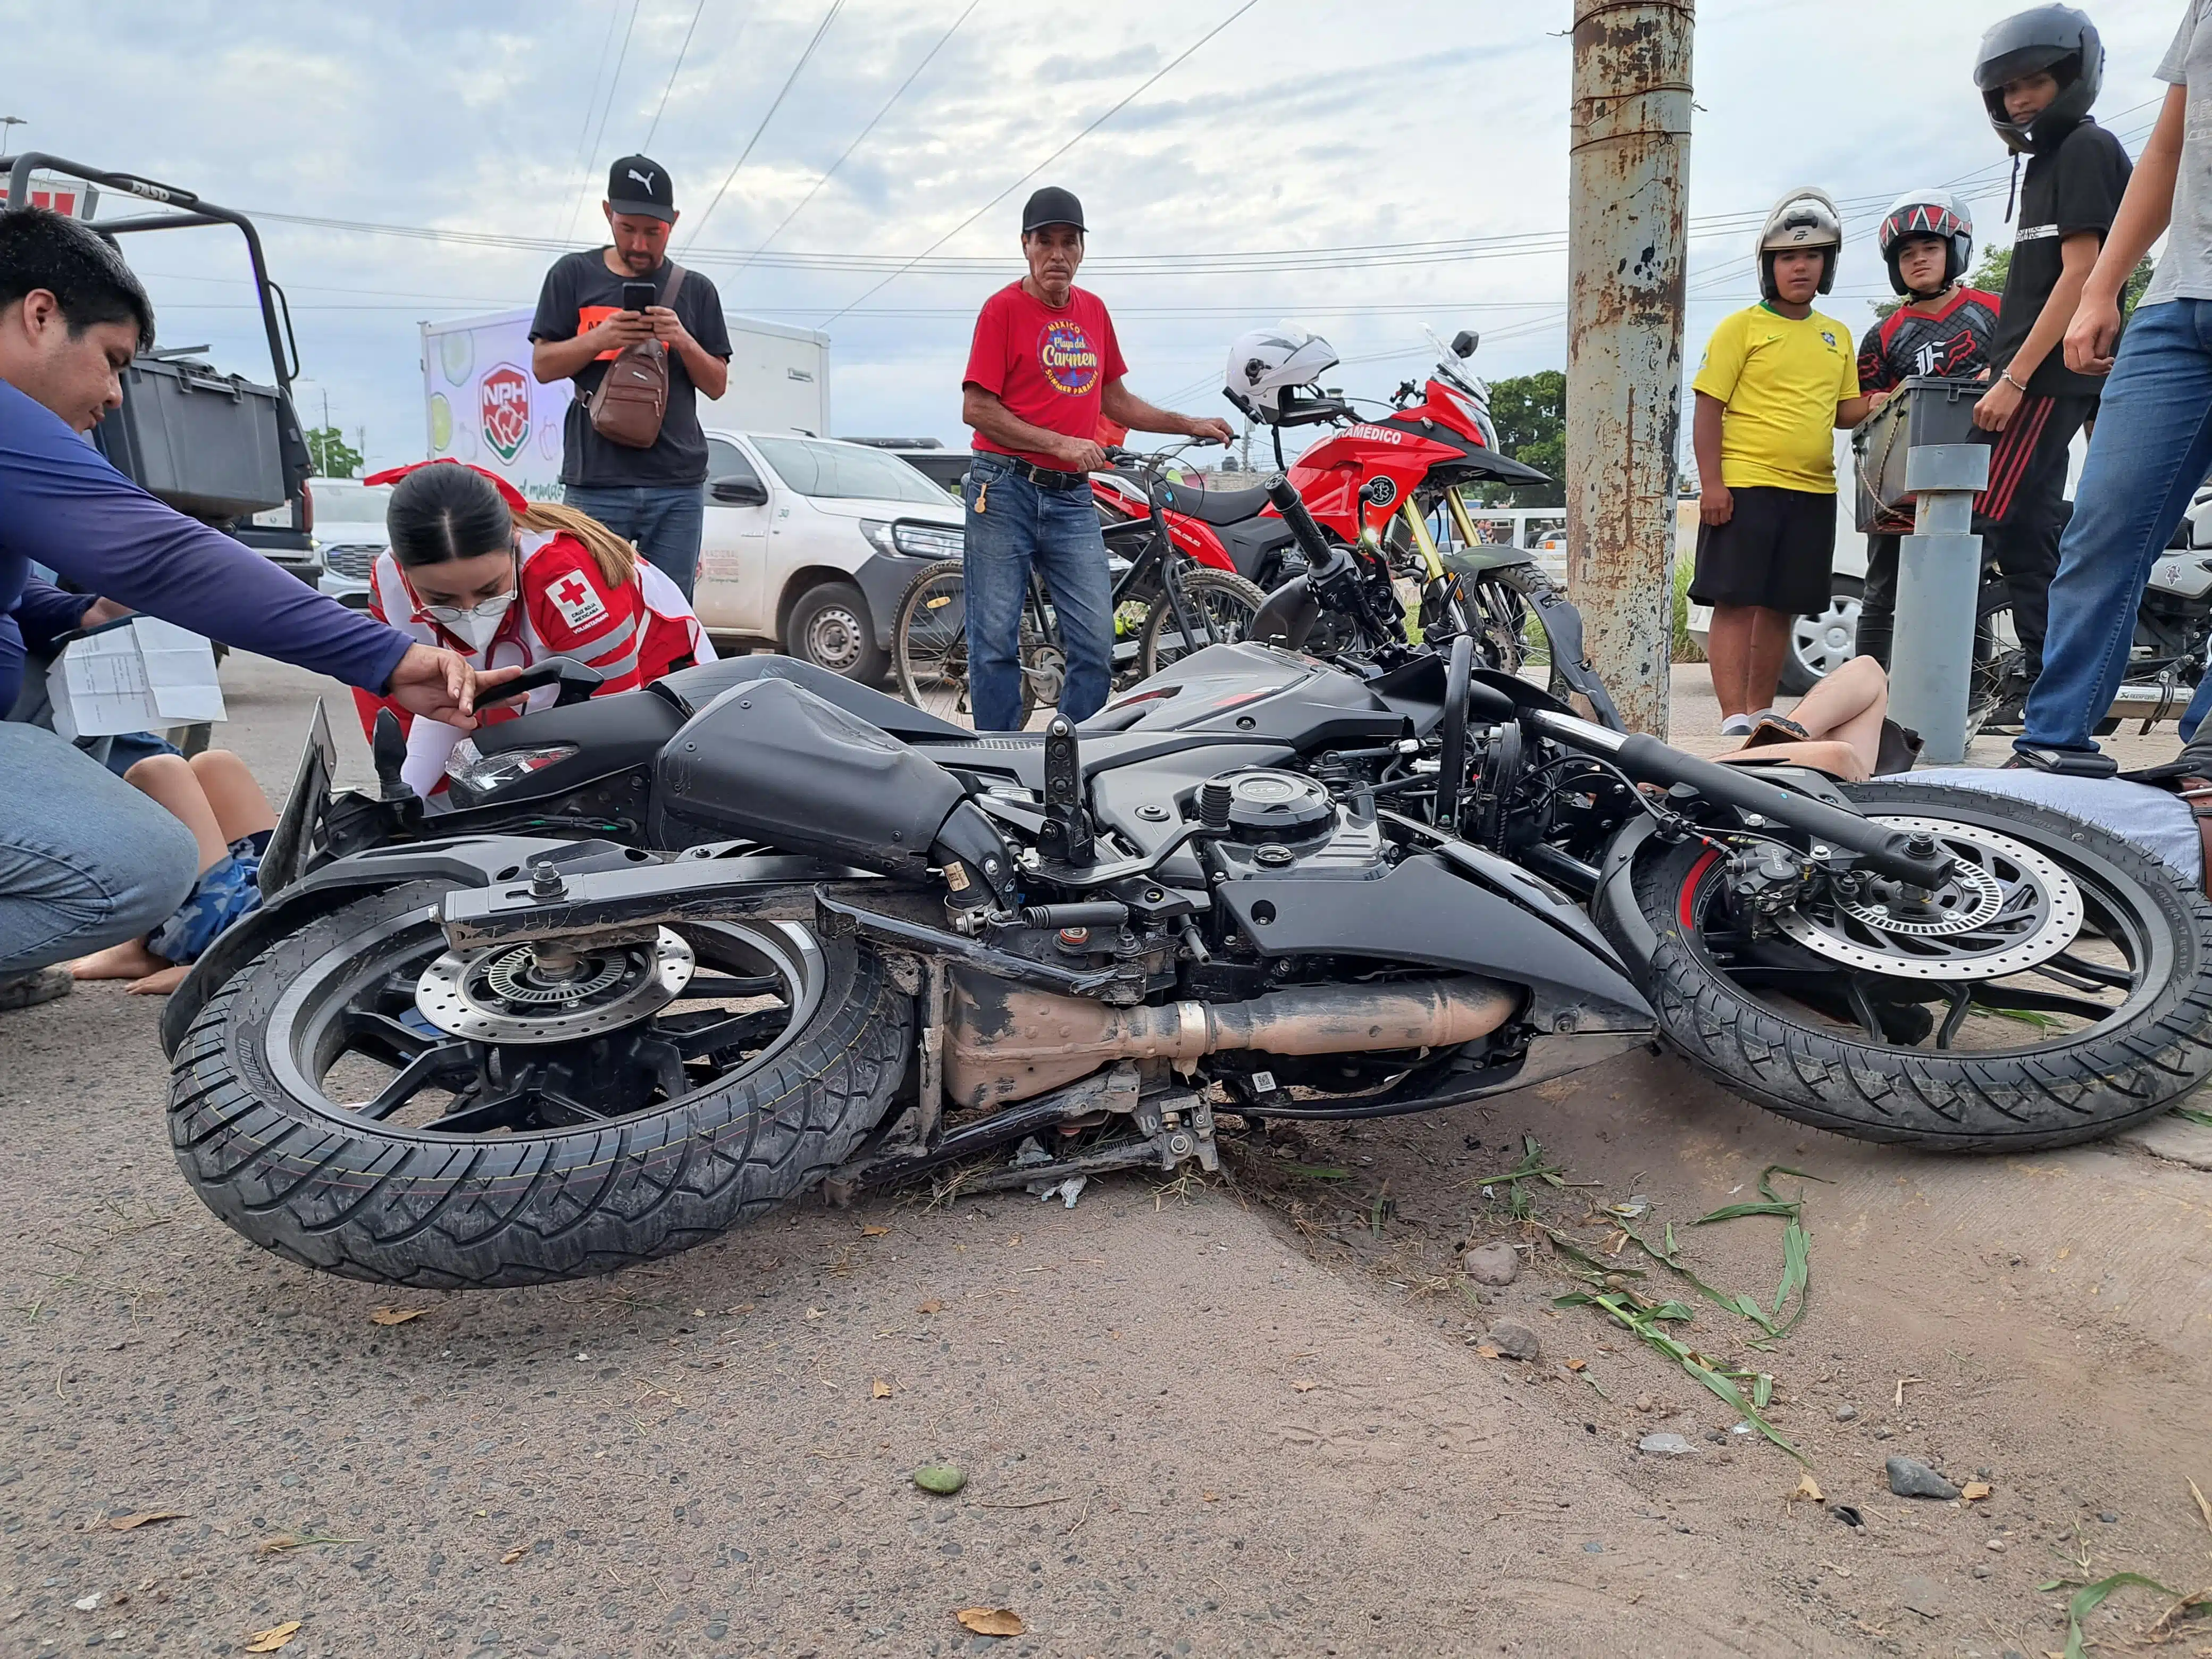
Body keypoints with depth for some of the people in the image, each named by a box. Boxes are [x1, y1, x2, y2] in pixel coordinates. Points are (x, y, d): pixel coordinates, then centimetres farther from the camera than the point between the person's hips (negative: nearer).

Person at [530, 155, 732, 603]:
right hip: (595, 482, -1)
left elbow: (717, 385, 14)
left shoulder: (695, 289, 15)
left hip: (678, 485, 1)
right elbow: (542, 366, 10)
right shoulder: (574, 275, 12)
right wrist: (599, 338, -8)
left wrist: (684, 341, -6)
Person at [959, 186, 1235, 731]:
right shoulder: (1003, 308, -1)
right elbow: (976, 408, -8)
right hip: (1005, 489, -5)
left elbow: (1115, 400, 26)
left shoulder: (1094, 311, 16)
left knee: (1097, 644, -2)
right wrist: (1060, 443, -13)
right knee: (997, 643, -2)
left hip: (1073, 497, 5)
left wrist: (1190, 425, 19)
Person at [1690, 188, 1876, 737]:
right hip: (1745, 487, -6)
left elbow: (1846, 410, 20)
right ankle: (1734, 719, -10)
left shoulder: (1837, 336, 19)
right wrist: (1711, 482, -13)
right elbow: (1708, 407, -4)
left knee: (1782, 607, 9)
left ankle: (1762, 713, 18)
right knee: (1736, 602, -9)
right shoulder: (1741, 327, 1)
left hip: (1813, 492, 6)